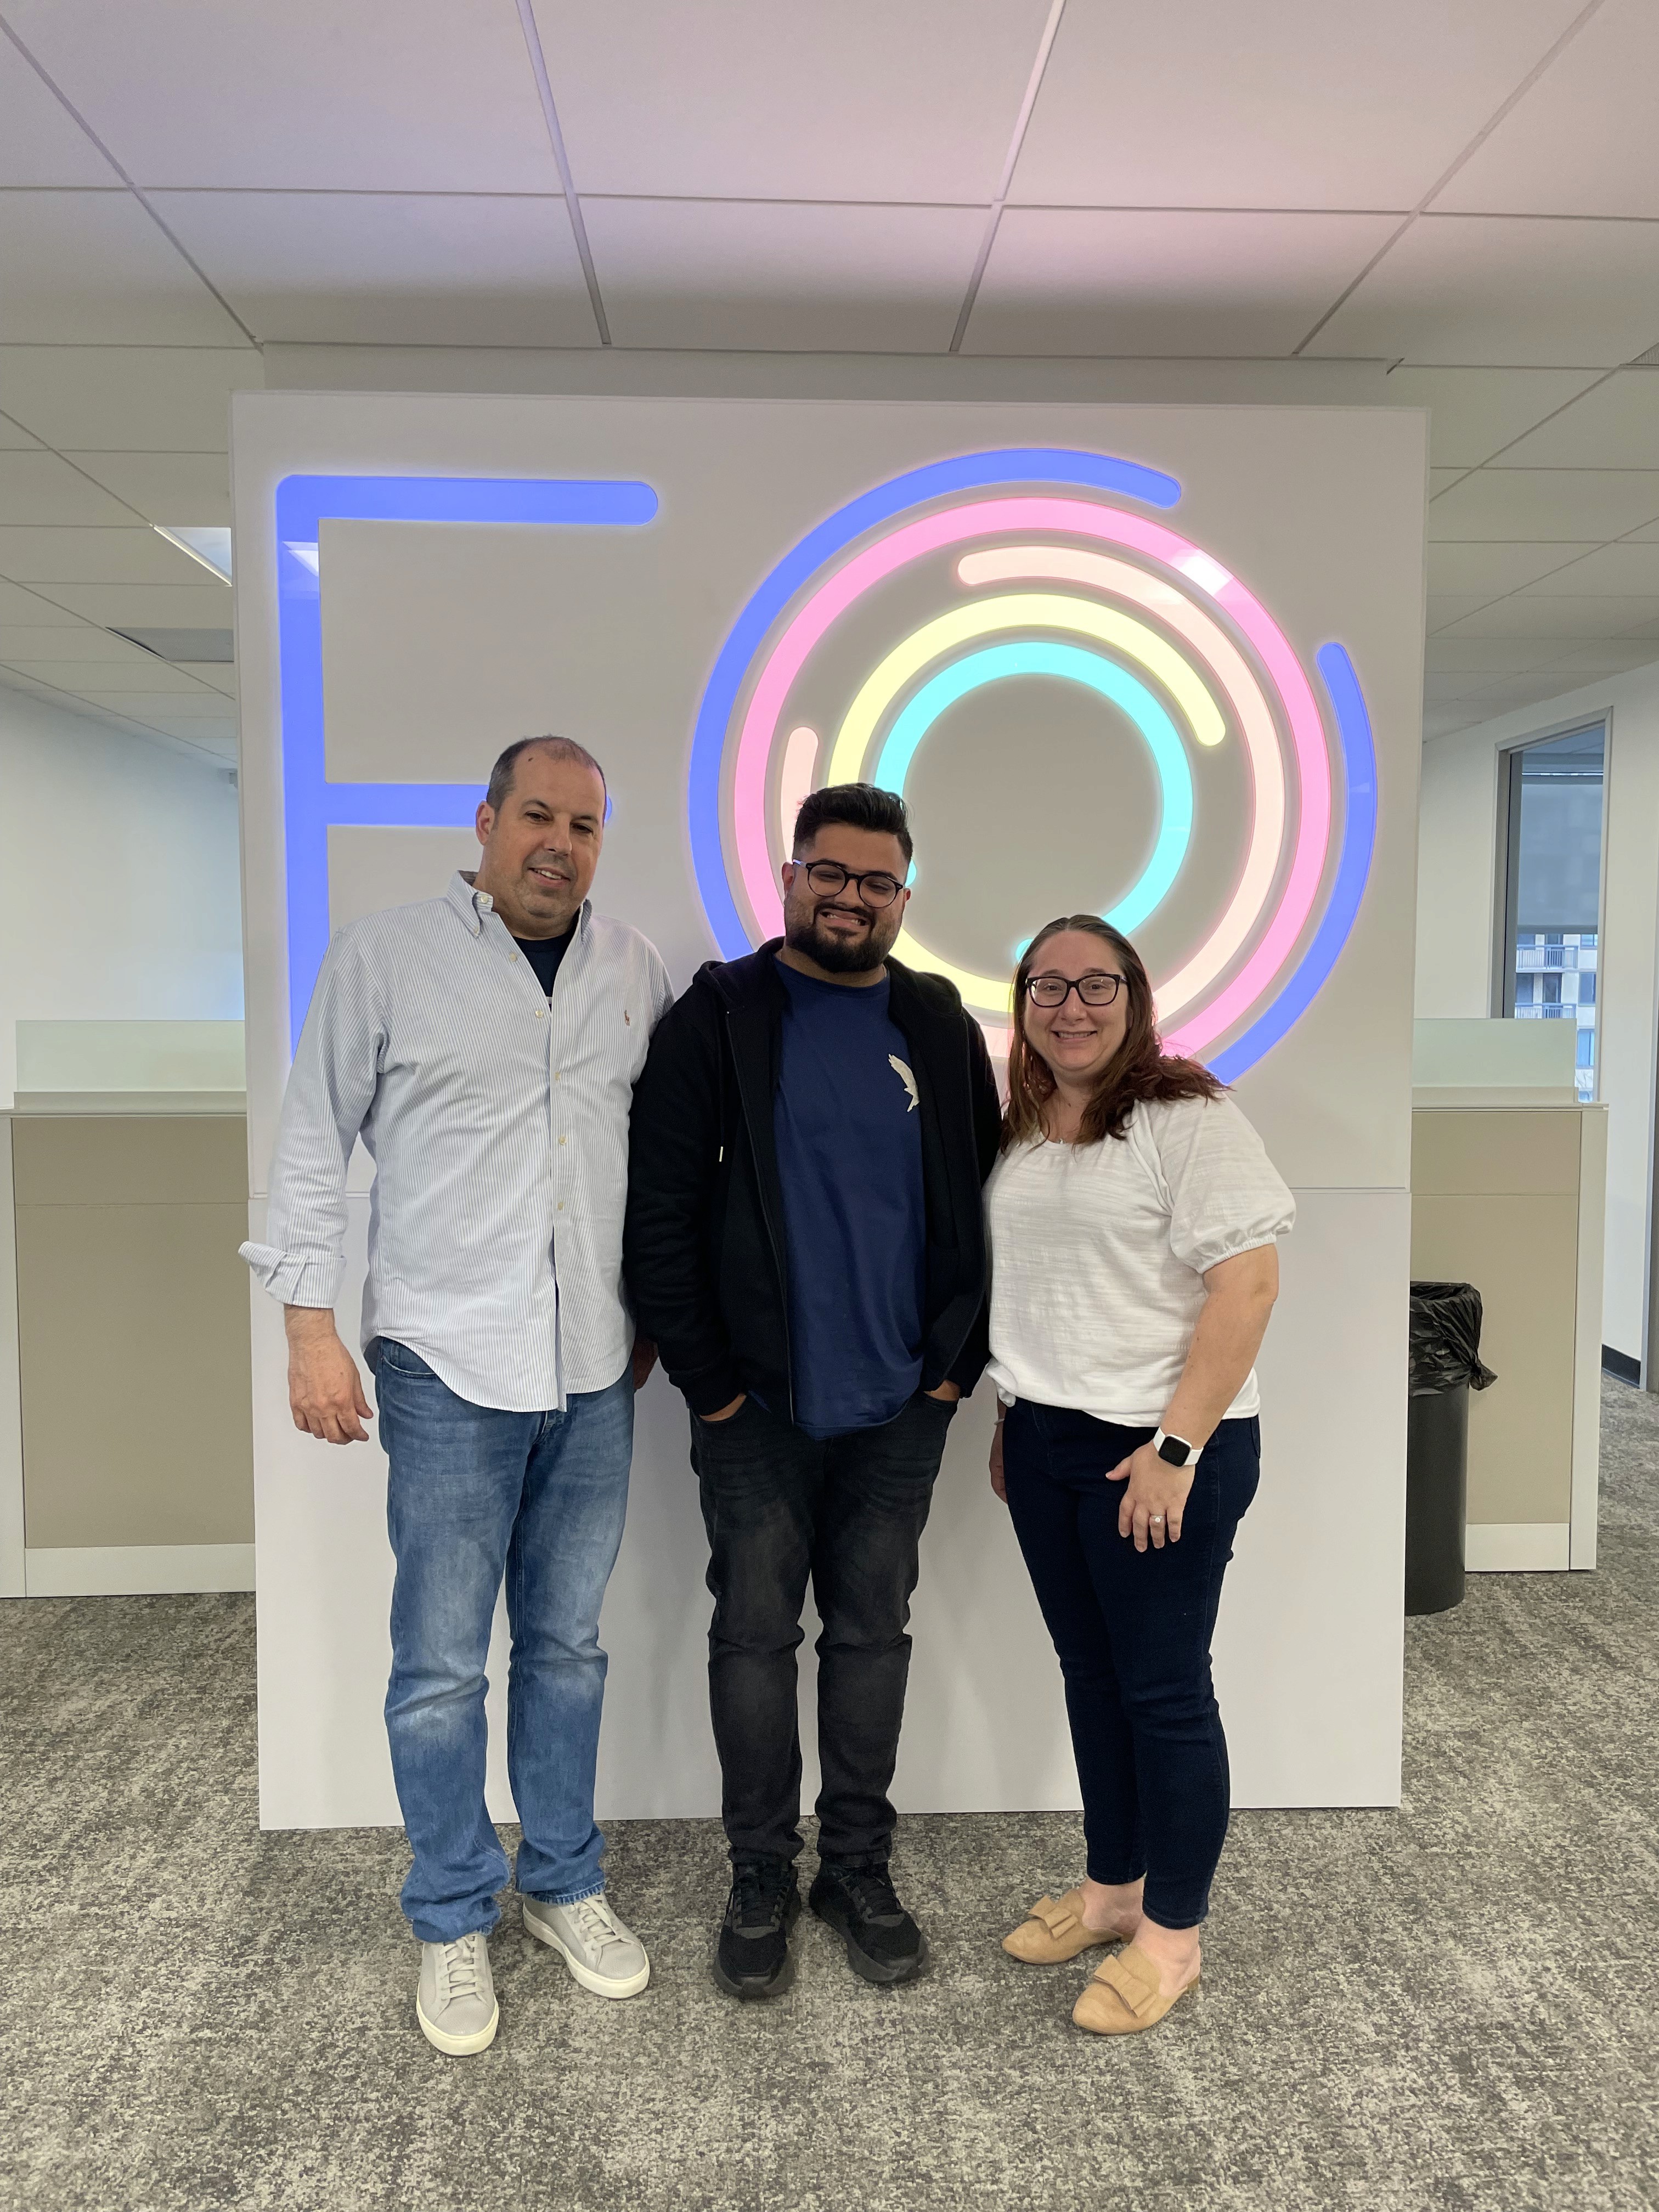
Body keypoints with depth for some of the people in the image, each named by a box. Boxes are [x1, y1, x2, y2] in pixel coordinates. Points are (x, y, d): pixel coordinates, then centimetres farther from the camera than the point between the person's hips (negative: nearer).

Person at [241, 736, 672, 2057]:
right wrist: (311, 1324, -4)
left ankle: (565, 1885, 34)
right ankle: (454, 1922, 26)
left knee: (567, 1645, 16)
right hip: (448, 1365, -3)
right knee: (442, 1664, 6)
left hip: (594, 1369, 3)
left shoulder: (635, 971, 7)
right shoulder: (386, 959, -3)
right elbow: (315, 1144, 0)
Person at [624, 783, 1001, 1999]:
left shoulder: (940, 1028, 6)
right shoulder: (719, 1017, -4)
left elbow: (985, 1204, 9)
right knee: (756, 1636, 8)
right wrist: (708, 1380, -8)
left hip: (901, 1407, 3)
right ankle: (761, 1878, 26)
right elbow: (660, 1210, -6)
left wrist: (958, 1360, 2)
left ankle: (860, 1867, 30)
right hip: (759, 1404, -2)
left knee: (873, 1633, 13)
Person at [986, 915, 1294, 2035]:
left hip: (1155, 1449, -7)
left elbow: (1247, 1283, -17)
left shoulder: (1188, 1118, -12)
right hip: (1045, 1440, 7)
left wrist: (1177, 1448, -20)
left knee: (1164, 1690, 4)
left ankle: (1172, 1935, 21)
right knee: (1091, 1675, 17)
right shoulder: (1019, 1133, 10)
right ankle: (1111, 1888, 34)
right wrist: (1010, 1421, 15)